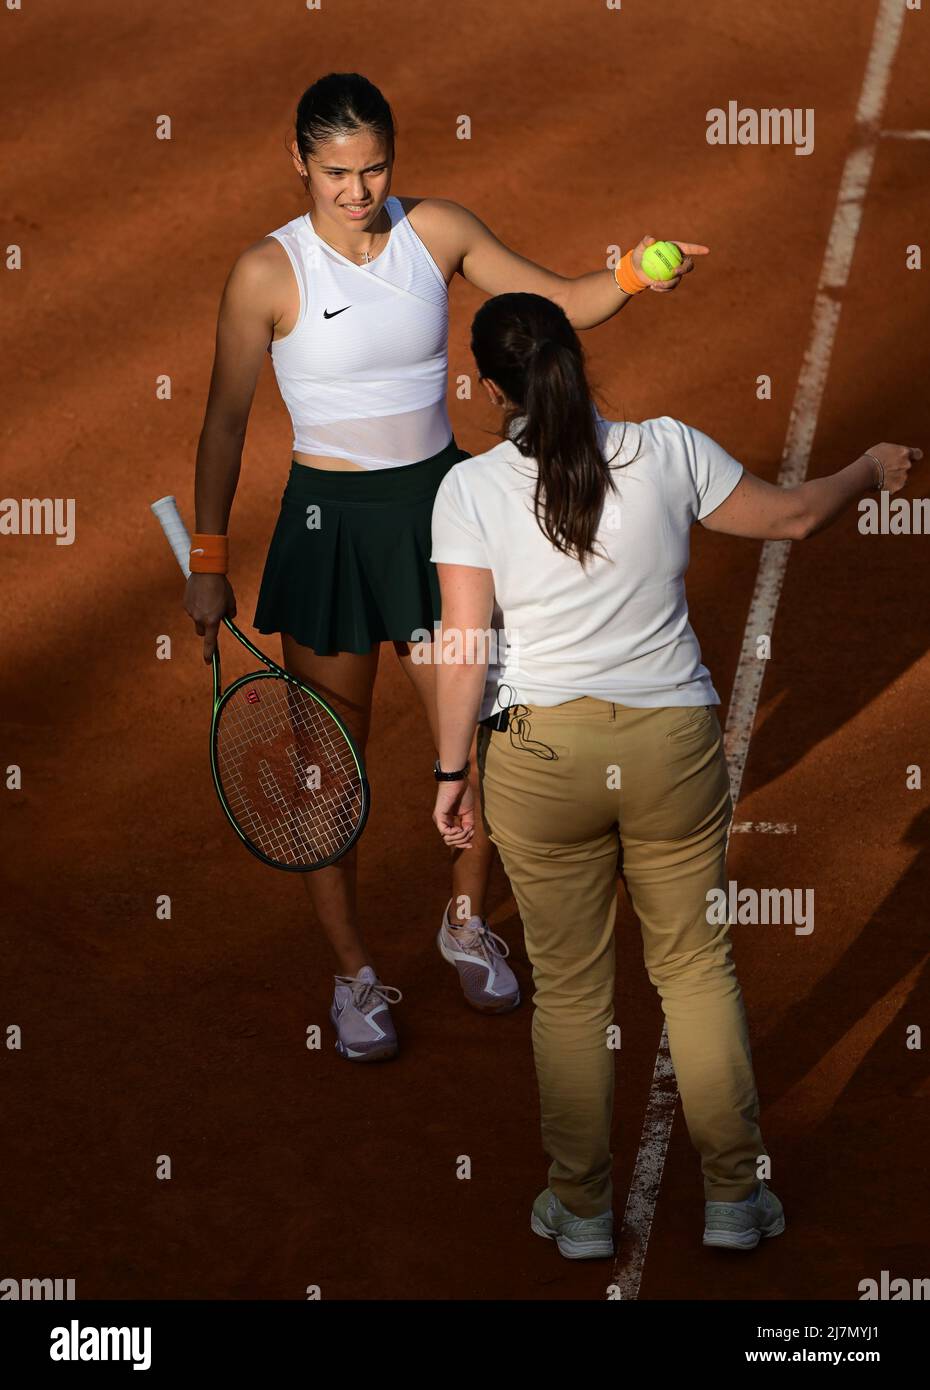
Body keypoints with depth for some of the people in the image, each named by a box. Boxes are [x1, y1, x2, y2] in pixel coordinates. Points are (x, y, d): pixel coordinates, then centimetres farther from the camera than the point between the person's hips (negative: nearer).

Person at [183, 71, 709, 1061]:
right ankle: (353, 975, 19)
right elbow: (225, 422, -5)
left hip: (439, 502, 3)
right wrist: (208, 561, -5)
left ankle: (466, 922, 33)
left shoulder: (437, 230, -3)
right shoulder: (268, 273, -13)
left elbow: (560, 304, 3)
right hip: (329, 523, -3)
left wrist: (631, 276, -18)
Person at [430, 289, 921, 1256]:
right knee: (697, 967, 13)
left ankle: (580, 1208, 19)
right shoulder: (666, 450, -2)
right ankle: (733, 1196, 18)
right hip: (672, 742, 1)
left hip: (541, 755, -1)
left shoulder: (470, 488, -5)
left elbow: (462, 653, -8)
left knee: (569, 987, 10)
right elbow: (794, 517, 10)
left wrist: (454, 773, 2)